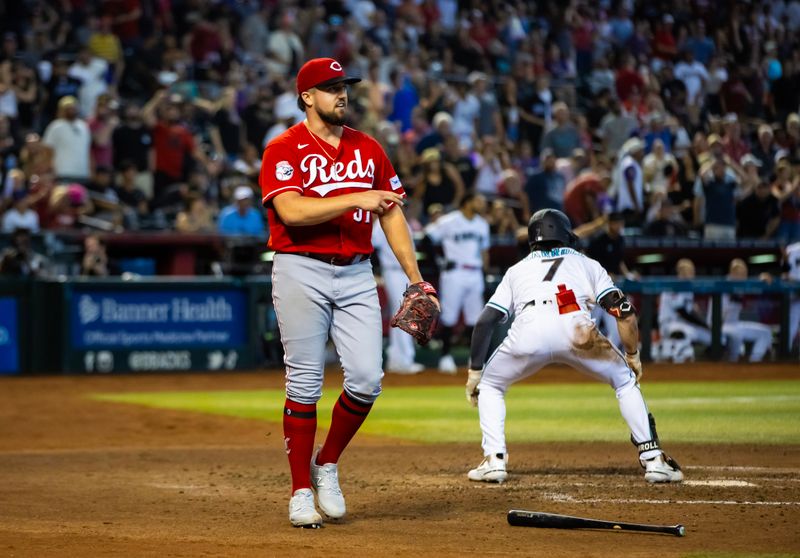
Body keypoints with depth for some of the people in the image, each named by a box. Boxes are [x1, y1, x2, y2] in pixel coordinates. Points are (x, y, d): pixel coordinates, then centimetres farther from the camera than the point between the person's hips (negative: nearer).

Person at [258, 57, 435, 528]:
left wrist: (415, 278, 9)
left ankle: (327, 465, 17)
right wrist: (357, 198, -23)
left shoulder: (368, 149, 13)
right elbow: (291, 211, -19)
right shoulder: (285, 150, -4)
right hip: (302, 273, -4)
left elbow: (392, 214, 16)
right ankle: (301, 490, 7)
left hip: (357, 275, 4)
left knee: (367, 380, -5)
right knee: (304, 384, -2)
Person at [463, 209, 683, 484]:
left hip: (528, 332, 0)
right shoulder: (587, 264, 33)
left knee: (489, 386, 27)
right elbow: (624, 310, 19)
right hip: (576, 328, 0)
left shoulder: (517, 270, 36)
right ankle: (653, 459, 12)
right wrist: (633, 355, 30)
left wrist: (474, 371, 31)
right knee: (625, 381, 24)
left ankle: (494, 461, 11)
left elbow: (485, 321, 26)